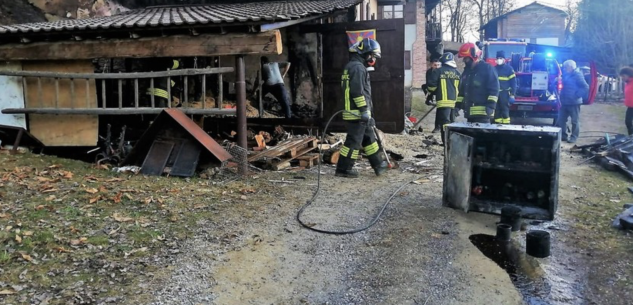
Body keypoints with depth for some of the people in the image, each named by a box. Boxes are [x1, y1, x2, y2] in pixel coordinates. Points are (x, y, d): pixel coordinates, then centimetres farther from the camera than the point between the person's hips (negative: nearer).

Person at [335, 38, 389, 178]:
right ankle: (343, 169, 3)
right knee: (354, 141, -5)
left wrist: (365, 111, 27)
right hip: (357, 114, -11)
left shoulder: (354, 66, 20)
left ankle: (378, 164, 25)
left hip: (359, 113, 11)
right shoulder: (357, 67, -15)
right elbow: (357, 91, -23)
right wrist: (364, 110, -21)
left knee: (369, 138, 16)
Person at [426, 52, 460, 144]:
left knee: (445, 123, -8)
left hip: (443, 101, -6)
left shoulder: (439, 71, -6)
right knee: (451, 122, 17)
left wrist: (431, 93, 14)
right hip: (454, 101, 6)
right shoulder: (457, 73, 12)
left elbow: (432, 85, -6)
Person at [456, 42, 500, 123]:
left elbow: (494, 89, -11)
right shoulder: (467, 71, 20)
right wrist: (458, 105, 18)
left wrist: (490, 105, -19)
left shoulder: (487, 68, -4)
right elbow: (462, 90, 25)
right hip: (470, 112, 8)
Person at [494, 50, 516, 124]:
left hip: (504, 94, -4)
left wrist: (512, 94, -8)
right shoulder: (494, 69, 12)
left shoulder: (509, 68, -1)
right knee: (497, 110, 6)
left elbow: (513, 82, -2)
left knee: (505, 110, -4)